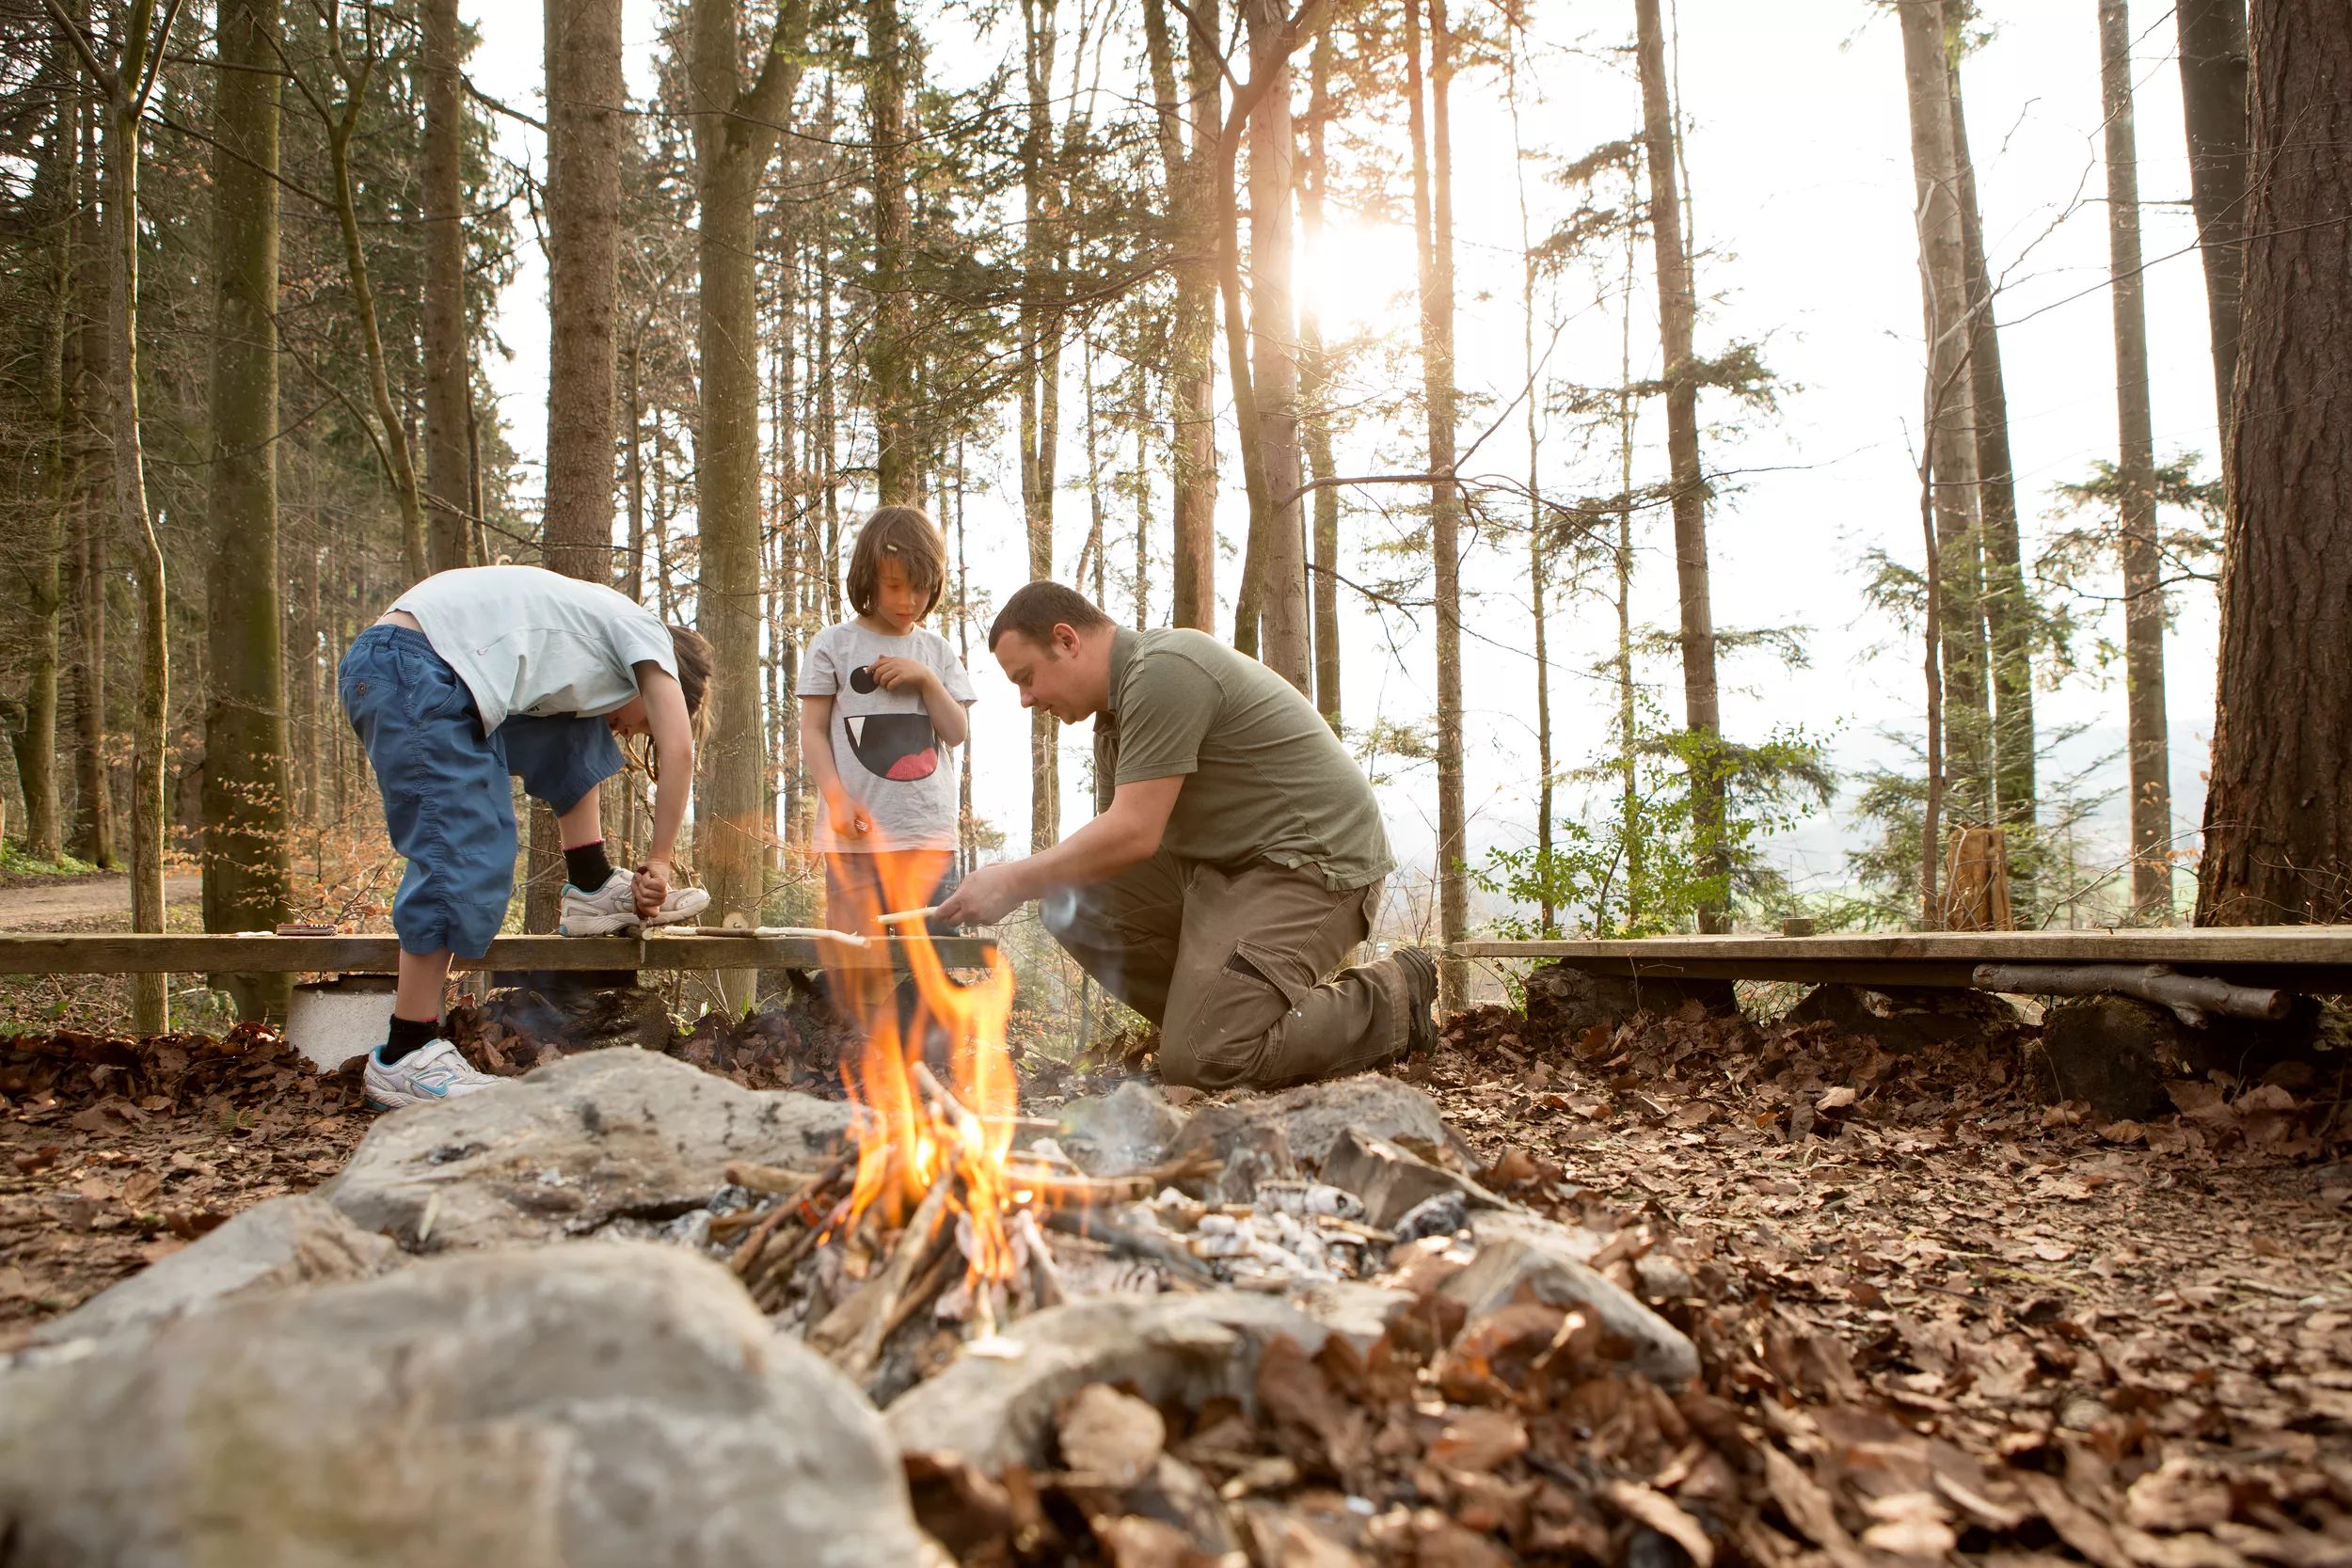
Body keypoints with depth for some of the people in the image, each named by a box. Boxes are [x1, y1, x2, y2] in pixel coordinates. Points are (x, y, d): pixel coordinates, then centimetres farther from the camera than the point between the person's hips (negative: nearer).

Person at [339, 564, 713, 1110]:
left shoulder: (593, 639, 32)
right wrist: (657, 864, 8)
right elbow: (678, 749, 2)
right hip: (415, 664, -10)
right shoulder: (645, 631, 10)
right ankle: (403, 1061, -8)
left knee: (576, 736, 22)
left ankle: (592, 891, 20)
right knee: (465, 862, -12)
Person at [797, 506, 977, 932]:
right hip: (857, 835, -3)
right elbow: (813, 730, 2)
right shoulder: (833, 645, 5)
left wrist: (926, 679, -5)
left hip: (930, 833, 3)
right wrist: (837, 796, -12)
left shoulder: (937, 651, 14)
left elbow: (958, 733, 9)